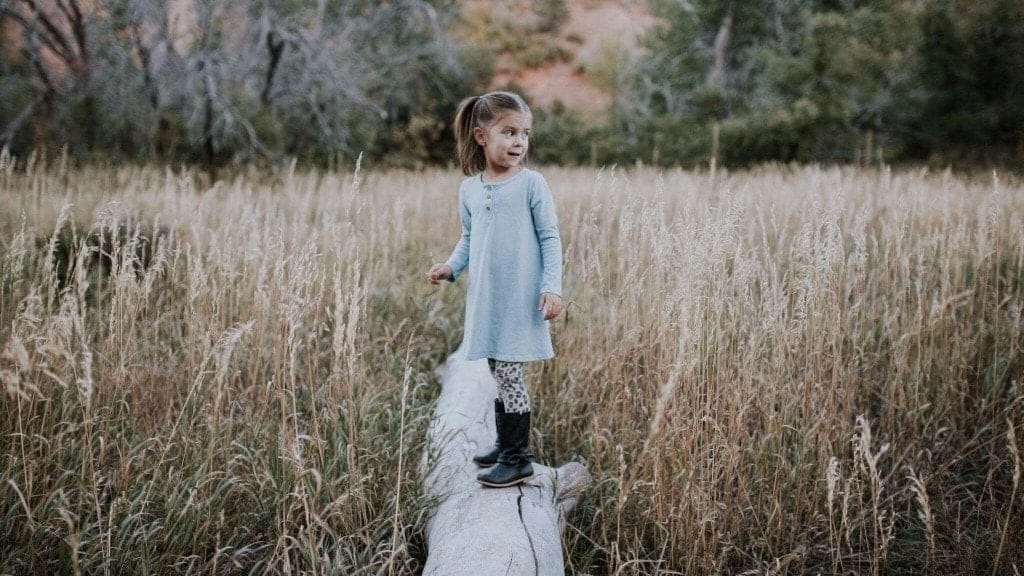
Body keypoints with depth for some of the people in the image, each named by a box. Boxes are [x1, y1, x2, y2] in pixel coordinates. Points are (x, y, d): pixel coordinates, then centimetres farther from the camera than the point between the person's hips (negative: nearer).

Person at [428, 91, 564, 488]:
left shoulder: (531, 184, -7)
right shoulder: (469, 188, 7)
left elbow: (550, 238, -6)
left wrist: (552, 287, -14)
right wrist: (451, 267, 1)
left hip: (520, 298, -5)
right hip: (485, 298, 5)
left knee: (508, 374, -4)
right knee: (499, 373, 14)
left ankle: (519, 460, 7)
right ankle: (506, 444, 30)